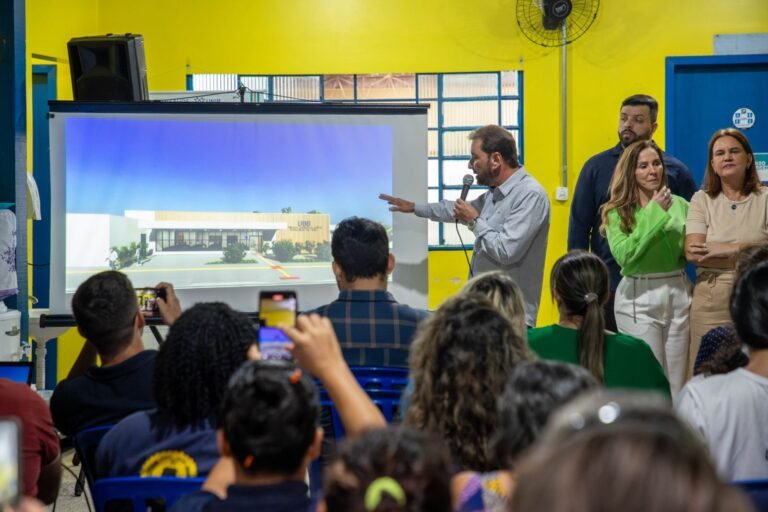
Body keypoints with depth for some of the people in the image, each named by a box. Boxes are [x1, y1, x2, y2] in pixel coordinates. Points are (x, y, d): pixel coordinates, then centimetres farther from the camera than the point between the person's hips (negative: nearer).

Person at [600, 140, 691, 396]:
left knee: (676, 384, 7)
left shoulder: (680, 205, 7)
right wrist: (654, 213, -14)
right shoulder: (617, 212, -2)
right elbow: (625, 255, -16)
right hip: (639, 297, -3)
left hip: (679, 293, 3)